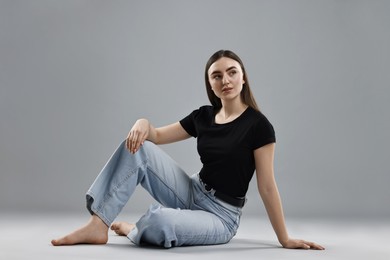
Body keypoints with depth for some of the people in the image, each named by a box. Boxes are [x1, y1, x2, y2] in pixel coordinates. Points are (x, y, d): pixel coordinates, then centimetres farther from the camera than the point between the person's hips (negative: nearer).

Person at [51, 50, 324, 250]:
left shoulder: (258, 125, -15)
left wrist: (285, 239, -10)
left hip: (221, 216, -6)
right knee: (138, 148, -13)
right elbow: (158, 136, 11)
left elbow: (267, 187, -12)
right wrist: (143, 123, -13)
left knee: (159, 222, -37)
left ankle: (134, 230, 0)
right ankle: (98, 225, -15)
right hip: (192, 194, 6)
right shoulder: (203, 115, 4)